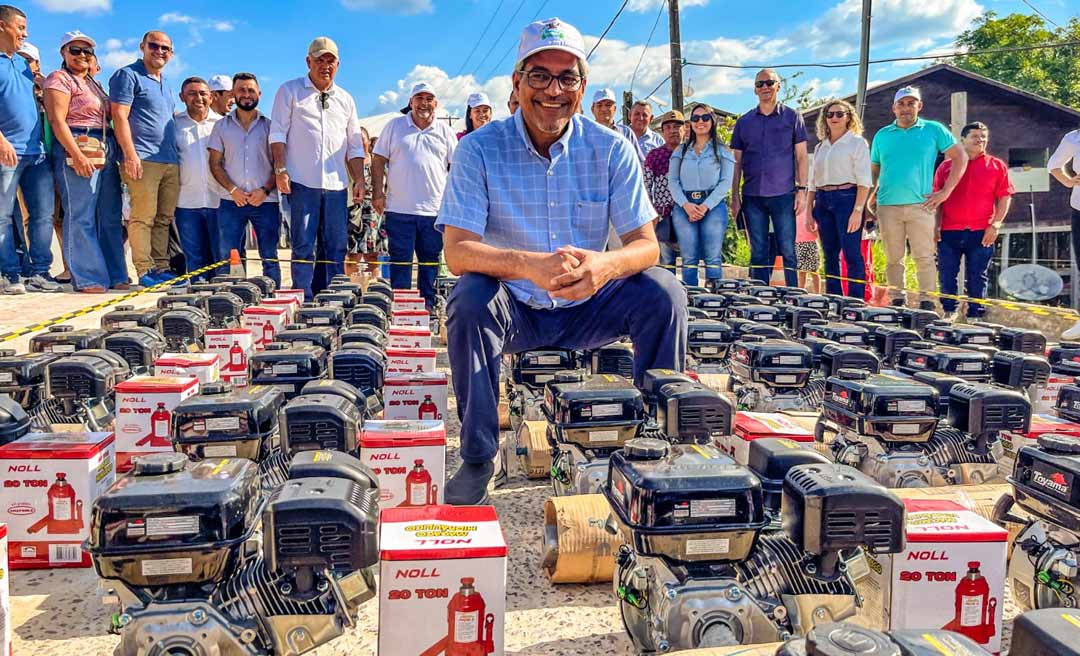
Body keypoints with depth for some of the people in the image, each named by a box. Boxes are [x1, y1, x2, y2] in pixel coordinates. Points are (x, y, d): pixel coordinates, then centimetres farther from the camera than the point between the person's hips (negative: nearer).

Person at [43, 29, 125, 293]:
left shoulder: (93, 83, 23)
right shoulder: (59, 79, 0)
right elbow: (57, 121, -10)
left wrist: (118, 153, 15)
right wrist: (78, 155, -21)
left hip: (107, 152, 8)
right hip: (77, 151, -8)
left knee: (111, 217, 7)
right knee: (81, 217, -7)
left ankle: (115, 276, 11)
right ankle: (87, 278, -6)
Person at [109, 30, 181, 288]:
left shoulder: (166, 83, 24)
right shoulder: (127, 75, 1)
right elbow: (119, 116, -8)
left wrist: (178, 155, 21)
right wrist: (130, 154, -18)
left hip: (171, 161, 8)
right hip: (143, 160, -8)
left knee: (164, 218, 6)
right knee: (143, 216, -10)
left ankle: (161, 268, 10)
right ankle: (144, 271, -10)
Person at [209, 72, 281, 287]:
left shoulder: (269, 125, 10)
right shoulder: (222, 126, 13)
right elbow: (215, 164, 8)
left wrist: (265, 190, -9)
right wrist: (232, 190, -8)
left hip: (266, 201, -1)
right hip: (231, 201, 1)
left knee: (270, 257, 0)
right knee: (227, 258, -4)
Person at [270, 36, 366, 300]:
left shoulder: (346, 100, 19)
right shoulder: (290, 91, 8)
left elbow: (355, 146, 19)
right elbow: (278, 133, 1)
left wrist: (359, 179, 9)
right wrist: (280, 170, -10)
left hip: (336, 184, 4)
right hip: (302, 182, -4)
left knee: (336, 247, 3)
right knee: (303, 246, -5)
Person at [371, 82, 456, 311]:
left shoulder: (445, 131, 11)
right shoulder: (394, 126, 8)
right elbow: (379, 161, 7)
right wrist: (378, 192, -3)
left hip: (434, 209, 2)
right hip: (399, 208, -1)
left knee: (430, 260, 6)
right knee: (400, 260, 0)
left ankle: (428, 304, 14)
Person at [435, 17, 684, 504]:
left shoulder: (612, 150, -6)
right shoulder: (479, 150, -11)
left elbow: (645, 244, -11)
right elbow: (457, 251, -21)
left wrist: (606, 265, -37)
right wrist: (529, 265, -42)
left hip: (588, 308, 2)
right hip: (515, 310, -1)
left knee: (663, 291, -22)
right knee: (469, 297, -32)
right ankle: (477, 459, -17)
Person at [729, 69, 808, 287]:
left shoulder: (792, 117, 6)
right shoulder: (744, 122, 12)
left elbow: (801, 157, 4)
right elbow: (737, 162, 12)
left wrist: (802, 189, -5)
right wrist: (735, 197, 5)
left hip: (783, 195, -2)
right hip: (752, 196, 2)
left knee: (787, 251, -3)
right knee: (758, 253, 5)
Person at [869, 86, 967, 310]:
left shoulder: (934, 130, 7)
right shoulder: (882, 135, 15)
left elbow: (960, 157, 6)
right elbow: (873, 170, 21)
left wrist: (945, 192, -2)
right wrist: (870, 197, 5)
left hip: (921, 205, -2)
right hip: (887, 207, 3)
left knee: (924, 257, -5)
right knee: (893, 258, 5)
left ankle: (927, 303, -1)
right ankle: (897, 301, 12)